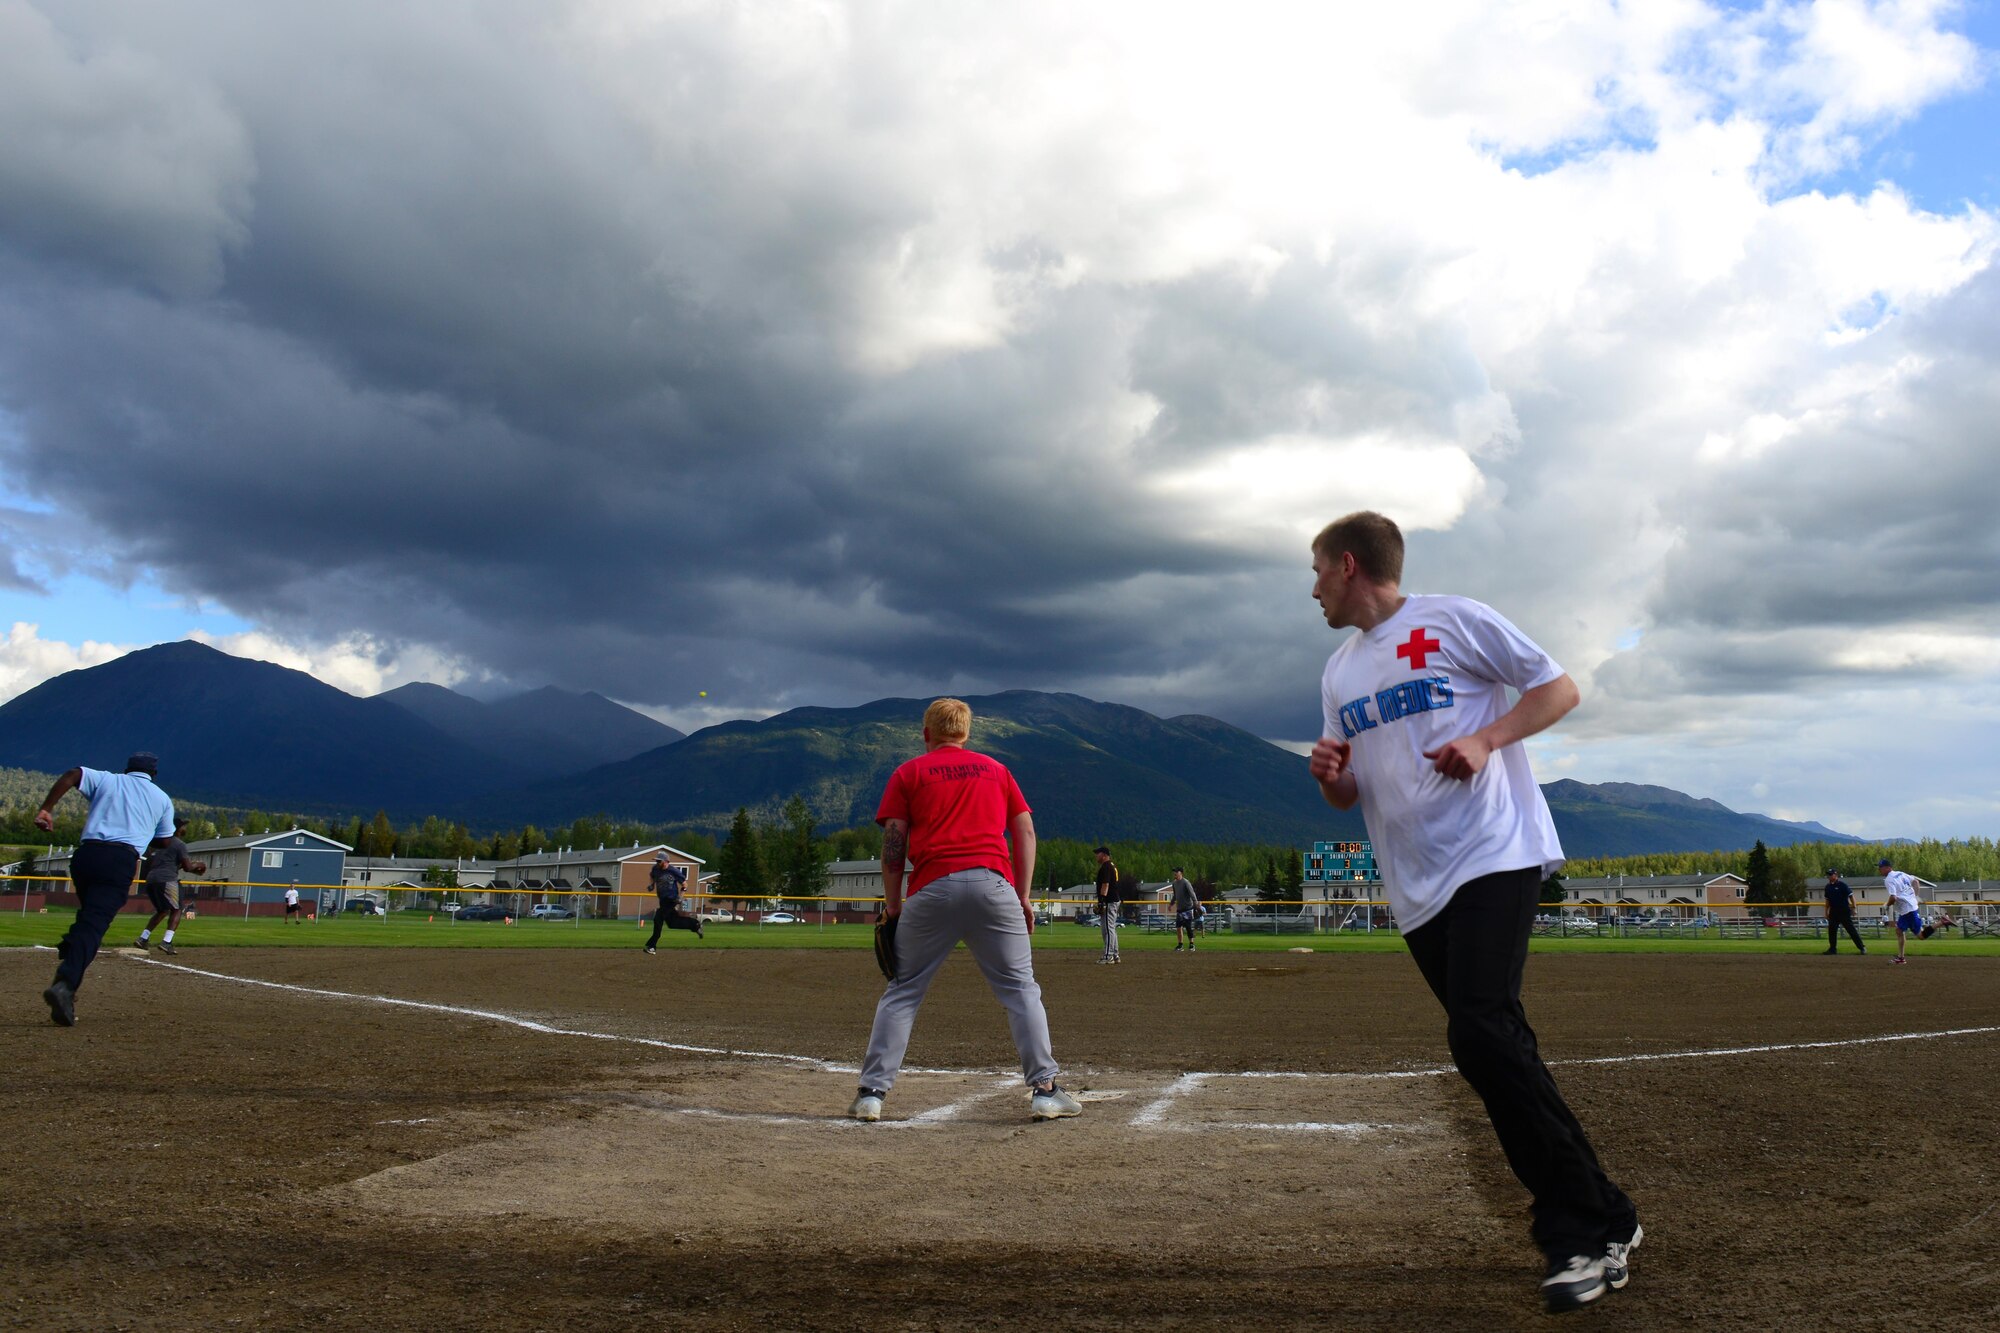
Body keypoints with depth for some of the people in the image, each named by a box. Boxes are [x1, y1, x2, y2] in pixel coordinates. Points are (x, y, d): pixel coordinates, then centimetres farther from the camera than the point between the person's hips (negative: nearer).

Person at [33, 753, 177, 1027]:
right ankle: (66, 984, -34)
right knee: (93, 924, -14)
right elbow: (164, 840, 19)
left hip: (86, 853, 3)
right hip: (122, 859, -3)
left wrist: (46, 809, -1)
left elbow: (72, 775, 3)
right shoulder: (162, 798, 22)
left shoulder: (105, 779, 23)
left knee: (87, 916, 22)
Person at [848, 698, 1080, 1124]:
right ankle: (1044, 1089, 0)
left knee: (901, 992, 9)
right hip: (993, 885, 1)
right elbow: (1025, 832, 13)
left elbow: (894, 841, 4)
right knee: (1020, 989, 6)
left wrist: (892, 904, 8)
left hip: (932, 889, -1)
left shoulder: (909, 773, 13)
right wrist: (1023, 896, 13)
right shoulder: (996, 769, 20)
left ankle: (872, 1092, 6)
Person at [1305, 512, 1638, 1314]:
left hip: (1493, 857, -6)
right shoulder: (1339, 670, 19)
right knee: (1487, 1046, 4)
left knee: (1481, 1032, -21)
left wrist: (1485, 741, -14)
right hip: (1416, 888, 7)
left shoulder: (1453, 619, 0)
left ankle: (1591, 1226, -13)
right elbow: (1348, 795, 21)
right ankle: (1586, 1227, 14)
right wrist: (1328, 775, -2)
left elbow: (1559, 689, 1)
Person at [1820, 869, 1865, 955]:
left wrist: (1853, 908, -15)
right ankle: (1833, 948, 15)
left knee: (1851, 929, -6)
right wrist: (1826, 912, 17)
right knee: (1831, 930, 6)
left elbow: (1851, 896, -10)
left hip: (1844, 912, -6)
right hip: (1833, 912, 6)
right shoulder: (1828, 887, 10)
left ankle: (1862, 947, -1)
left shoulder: (1842, 885, -9)